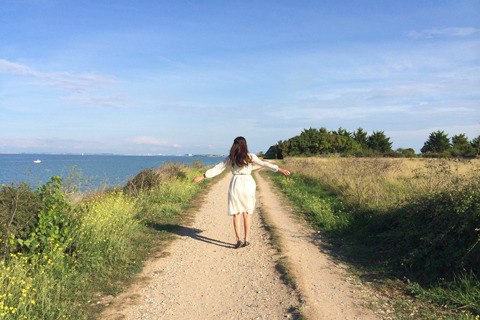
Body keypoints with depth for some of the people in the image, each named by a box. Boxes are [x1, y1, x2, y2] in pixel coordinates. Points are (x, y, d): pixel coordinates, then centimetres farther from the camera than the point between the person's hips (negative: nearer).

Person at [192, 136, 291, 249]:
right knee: (246, 214, 11)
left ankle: (238, 239, -7)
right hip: (248, 185, 0)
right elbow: (264, 164, -1)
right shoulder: (250, 157, -2)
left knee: (236, 214, 5)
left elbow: (217, 169, 1)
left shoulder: (230, 158, 1)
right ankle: (247, 239, 13)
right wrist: (280, 170, 5)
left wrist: (202, 177, 8)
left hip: (235, 185, 0)